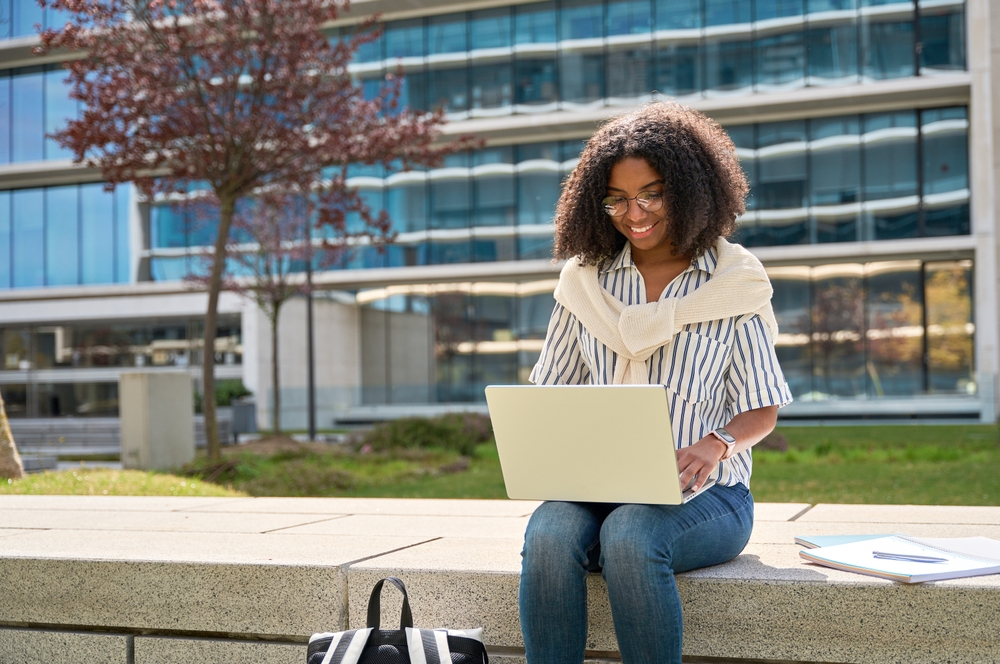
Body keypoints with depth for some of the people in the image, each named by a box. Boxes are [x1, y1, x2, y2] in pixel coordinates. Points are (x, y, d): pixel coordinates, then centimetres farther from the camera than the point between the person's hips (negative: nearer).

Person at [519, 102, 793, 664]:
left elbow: (762, 409, 4)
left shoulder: (736, 280, 5)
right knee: (548, 533, -31)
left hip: (702, 492, -2)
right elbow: (553, 391, 15)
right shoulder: (587, 280, 13)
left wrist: (716, 444, -17)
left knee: (630, 535, -35)